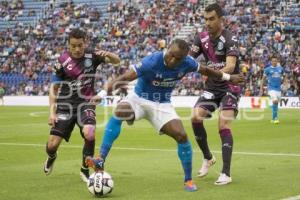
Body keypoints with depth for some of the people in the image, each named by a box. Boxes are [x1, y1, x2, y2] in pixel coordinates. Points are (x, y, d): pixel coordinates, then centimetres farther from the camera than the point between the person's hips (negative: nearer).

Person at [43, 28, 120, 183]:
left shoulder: (91, 55, -5)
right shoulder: (63, 61, -8)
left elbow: (116, 61, 1)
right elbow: (53, 88, 0)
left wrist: (107, 54, -22)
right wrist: (52, 111, -8)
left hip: (85, 103, 0)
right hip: (66, 105, 0)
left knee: (89, 134, -28)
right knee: (52, 144, -6)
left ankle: (85, 170, -2)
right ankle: (51, 157, 35)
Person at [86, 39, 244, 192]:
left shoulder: (187, 63, -15)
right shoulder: (152, 62, -29)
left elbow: (204, 70, 7)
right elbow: (125, 78, -32)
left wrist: (228, 77, 19)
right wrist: (103, 93, -40)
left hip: (162, 105, 3)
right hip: (139, 99, -3)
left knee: (181, 136, -14)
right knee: (119, 112, -35)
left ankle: (188, 180, 6)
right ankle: (101, 161, -36)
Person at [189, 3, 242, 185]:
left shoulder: (230, 39, -19)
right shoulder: (202, 37, -1)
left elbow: (230, 66, -33)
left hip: (230, 86, -5)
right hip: (212, 87, 5)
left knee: (224, 125, -18)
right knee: (196, 117, -11)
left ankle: (226, 174, -14)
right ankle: (208, 158, 11)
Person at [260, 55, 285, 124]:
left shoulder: (280, 69, 7)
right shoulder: (268, 69, -2)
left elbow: (282, 76, 22)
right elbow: (263, 79, 4)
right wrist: (261, 88, 1)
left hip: (278, 88, 4)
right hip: (271, 88, -4)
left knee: (276, 103, 9)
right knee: (275, 101, -21)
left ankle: (273, 118, 24)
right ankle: (275, 117, -11)